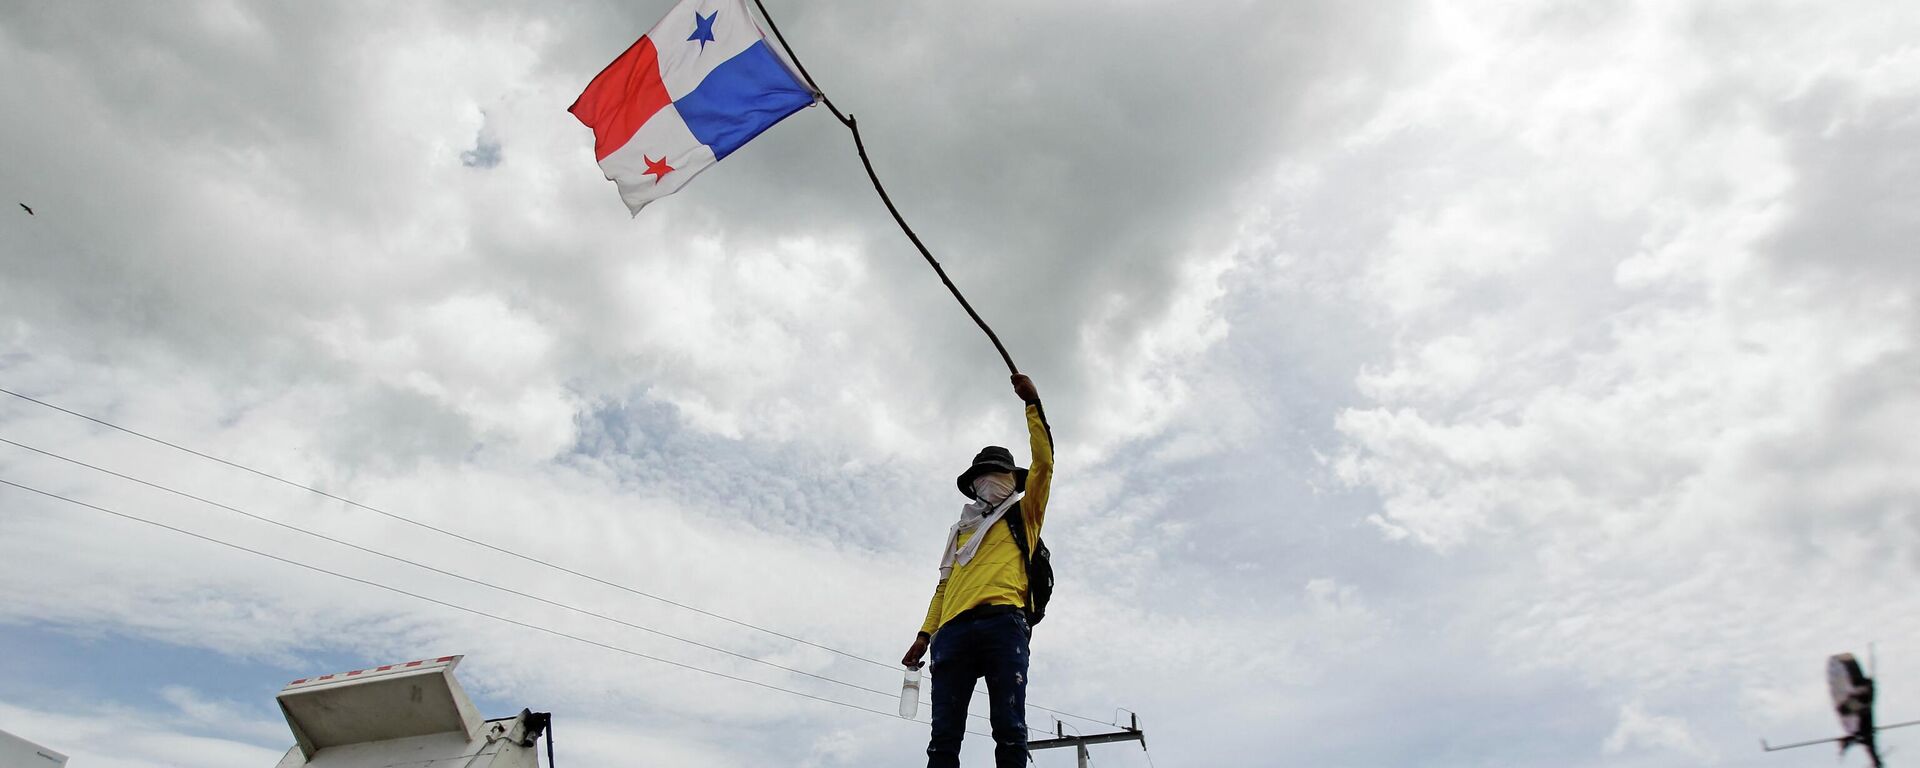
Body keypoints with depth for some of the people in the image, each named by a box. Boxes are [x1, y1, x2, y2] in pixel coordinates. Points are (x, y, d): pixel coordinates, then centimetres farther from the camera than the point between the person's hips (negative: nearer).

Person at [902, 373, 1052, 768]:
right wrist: (925, 634, 13)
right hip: (954, 629, 3)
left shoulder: (1023, 515, 23)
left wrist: (1032, 403, 5)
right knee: (944, 735, -7)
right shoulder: (960, 531, 33)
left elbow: (1043, 462, 10)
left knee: (1009, 728, -14)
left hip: (1003, 622, -3)